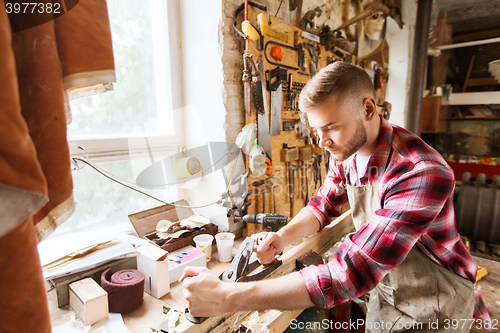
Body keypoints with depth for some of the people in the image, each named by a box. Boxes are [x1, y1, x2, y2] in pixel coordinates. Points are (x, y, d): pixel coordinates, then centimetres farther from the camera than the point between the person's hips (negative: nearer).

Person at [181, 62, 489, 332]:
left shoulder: (423, 174, -37)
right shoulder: (346, 152, -13)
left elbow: (348, 274, -42)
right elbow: (324, 204, 1)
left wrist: (226, 298, -41)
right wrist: (285, 235, -21)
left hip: (433, 308, -5)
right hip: (383, 293, 5)